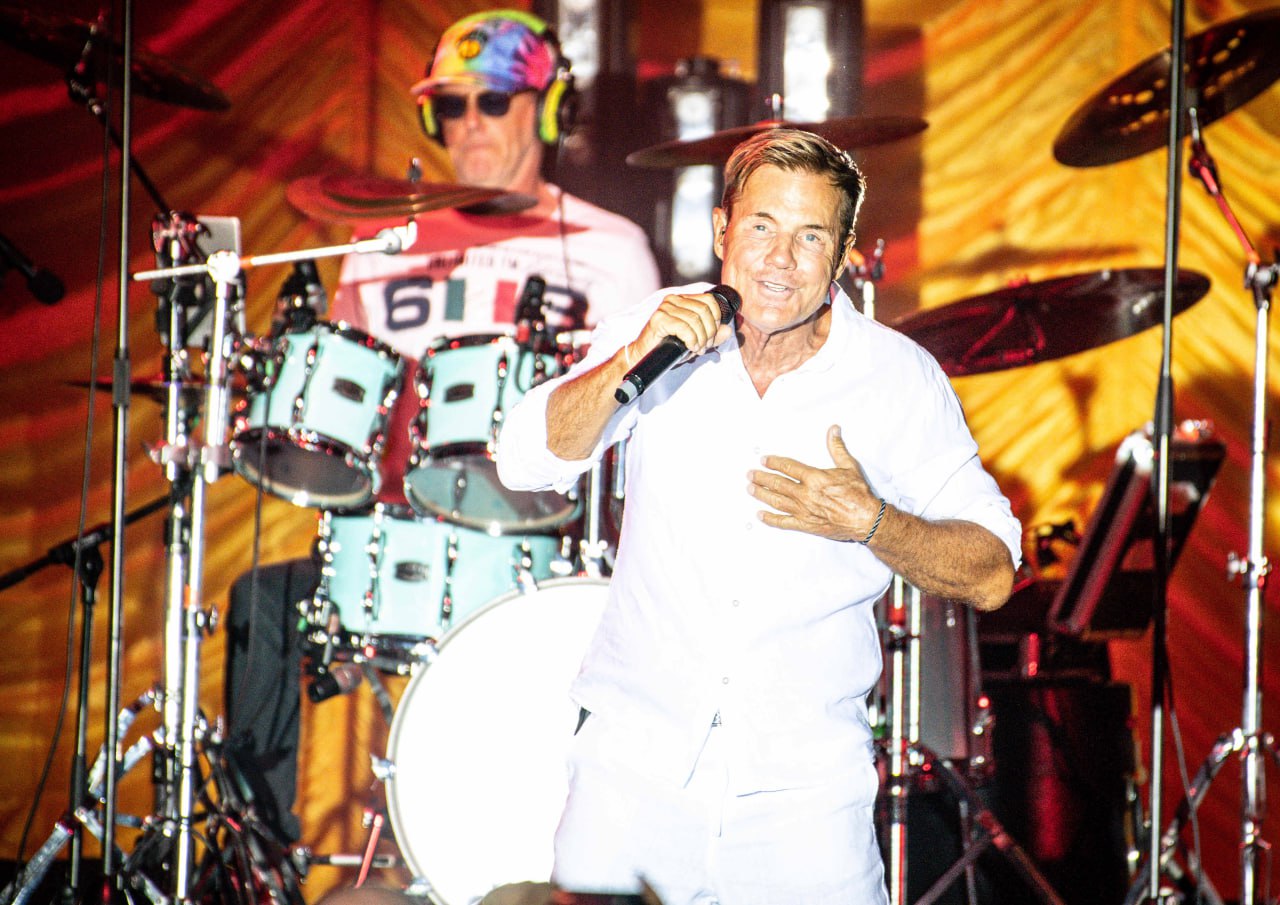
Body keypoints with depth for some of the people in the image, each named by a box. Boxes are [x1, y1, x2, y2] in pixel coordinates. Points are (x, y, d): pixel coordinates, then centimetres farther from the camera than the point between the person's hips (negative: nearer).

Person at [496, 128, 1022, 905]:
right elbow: (526, 462, -9)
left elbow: (993, 574, -2)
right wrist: (633, 359, -24)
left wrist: (868, 521, -20)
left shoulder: (899, 379, -3)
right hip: (636, 767, 1)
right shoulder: (661, 332, 1)